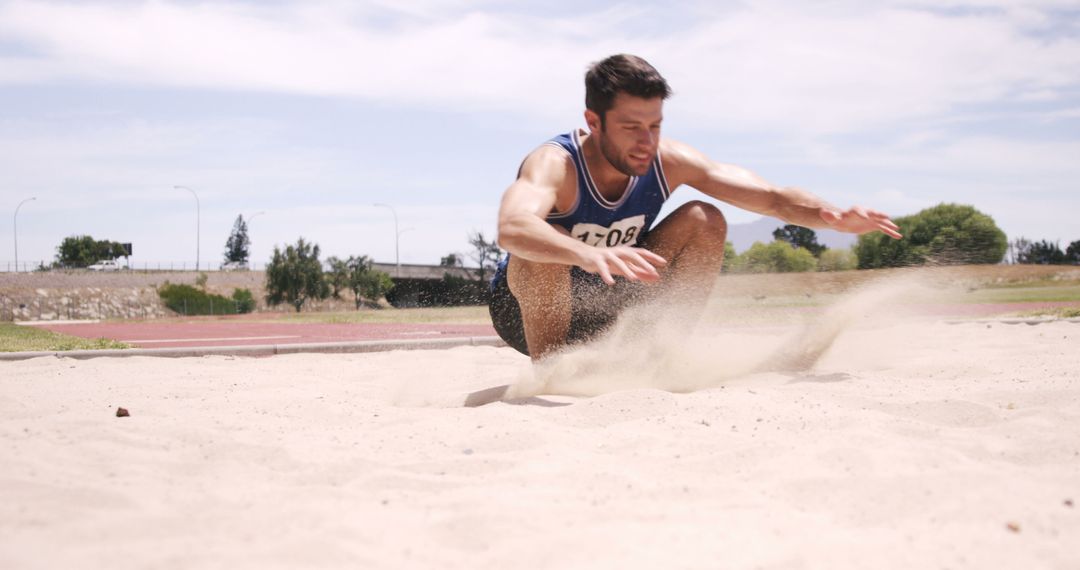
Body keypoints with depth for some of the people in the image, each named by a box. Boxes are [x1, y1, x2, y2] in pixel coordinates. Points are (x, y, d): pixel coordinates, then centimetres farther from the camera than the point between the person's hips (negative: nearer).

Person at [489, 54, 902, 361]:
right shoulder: (554, 165, -31)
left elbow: (772, 198, -15)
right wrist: (588, 255, -72)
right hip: (528, 310, -5)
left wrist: (836, 218, -34)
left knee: (705, 222, -11)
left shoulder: (668, 162, -16)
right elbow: (512, 228, -54)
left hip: (606, 309, 5)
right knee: (545, 244, -38)